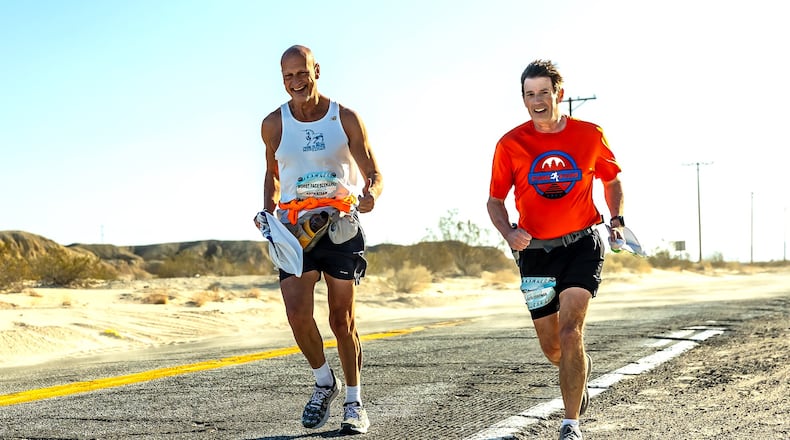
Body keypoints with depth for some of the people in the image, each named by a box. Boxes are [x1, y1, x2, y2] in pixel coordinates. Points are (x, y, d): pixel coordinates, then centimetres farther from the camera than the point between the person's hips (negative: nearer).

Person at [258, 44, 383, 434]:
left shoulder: (346, 119, -2)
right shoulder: (274, 124, 3)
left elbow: (373, 173, 0)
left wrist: (370, 192, -23)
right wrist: (268, 211, 2)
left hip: (340, 226, -1)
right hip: (294, 229, 1)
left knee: (342, 320, 4)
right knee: (297, 313, -15)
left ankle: (355, 403, 19)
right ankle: (324, 382, 12)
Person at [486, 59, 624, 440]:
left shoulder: (590, 136, -3)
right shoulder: (510, 144, -4)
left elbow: (611, 179, 15)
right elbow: (495, 200, 4)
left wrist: (617, 219, -2)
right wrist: (509, 233, -15)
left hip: (582, 243, -2)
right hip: (535, 250, 2)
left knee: (570, 329, -19)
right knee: (551, 346, 9)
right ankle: (581, 367, 47)